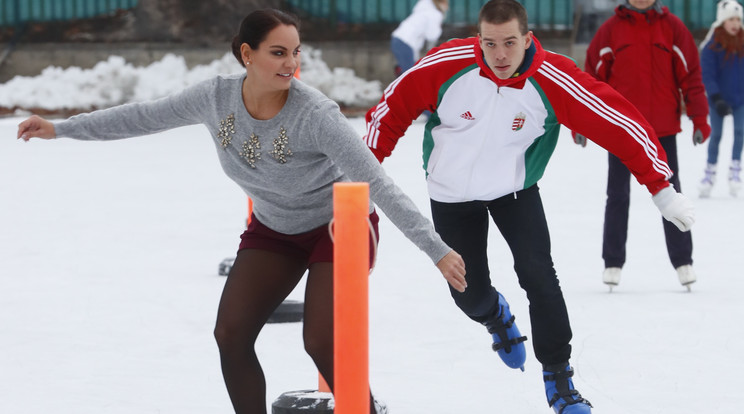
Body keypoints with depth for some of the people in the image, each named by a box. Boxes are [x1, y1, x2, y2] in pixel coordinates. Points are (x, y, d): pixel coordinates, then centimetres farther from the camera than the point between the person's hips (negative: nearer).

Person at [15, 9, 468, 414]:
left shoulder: (315, 113, -32)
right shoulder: (217, 97, -17)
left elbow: (378, 184, -33)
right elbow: (146, 116, -2)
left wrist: (437, 250, -37)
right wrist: (61, 128, 2)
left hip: (339, 226, -5)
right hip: (273, 231, 5)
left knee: (322, 342, -17)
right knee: (231, 335, -4)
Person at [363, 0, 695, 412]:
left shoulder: (553, 81, -27)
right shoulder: (448, 63, -26)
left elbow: (620, 124, -23)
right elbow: (394, 105, -11)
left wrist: (662, 189, -23)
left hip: (514, 189, -1)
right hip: (451, 193, 1)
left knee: (538, 274, -18)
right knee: (469, 294, 2)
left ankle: (558, 378, -1)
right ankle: (497, 317, 42)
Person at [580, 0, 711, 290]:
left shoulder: (672, 28, 1)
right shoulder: (611, 29, 0)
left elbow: (691, 74, 1)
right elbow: (593, 74, 2)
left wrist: (700, 119, -3)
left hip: (663, 128, 0)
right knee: (618, 196, 7)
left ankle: (682, 261, 15)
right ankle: (613, 263, 15)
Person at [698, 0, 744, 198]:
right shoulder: (712, 45, -13)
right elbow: (707, 75, -15)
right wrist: (716, 98, -22)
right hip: (719, 98, -2)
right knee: (716, 135, 7)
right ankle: (710, 172, 21)